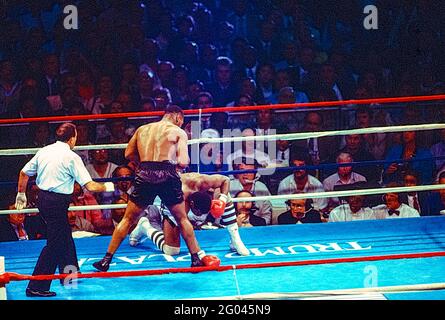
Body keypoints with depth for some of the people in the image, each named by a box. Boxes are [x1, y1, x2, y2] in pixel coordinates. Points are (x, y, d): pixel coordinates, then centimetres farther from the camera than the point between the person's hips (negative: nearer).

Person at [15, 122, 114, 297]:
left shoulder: (44, 151, 8)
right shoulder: (71, 157, -11)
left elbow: (24, 173, 15)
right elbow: (90, 186, -11)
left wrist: (21, 194, 29)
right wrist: (107, 187, 8)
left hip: (42, 198, 8)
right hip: (57, 202, -8)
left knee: (65, 236, 23)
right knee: (54, 244, -1)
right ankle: (36, 287, -2)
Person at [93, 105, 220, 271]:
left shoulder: (142, 129, 18)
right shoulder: (179, 132, 6)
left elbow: (129, 154, 17)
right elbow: (183, 163, -2)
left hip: (144, 176, 2)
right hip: (167, 176, -2)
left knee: (128, 220, 12)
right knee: (182, 219, 16)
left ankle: (106, 260, 10)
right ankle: (197, 257, 21)